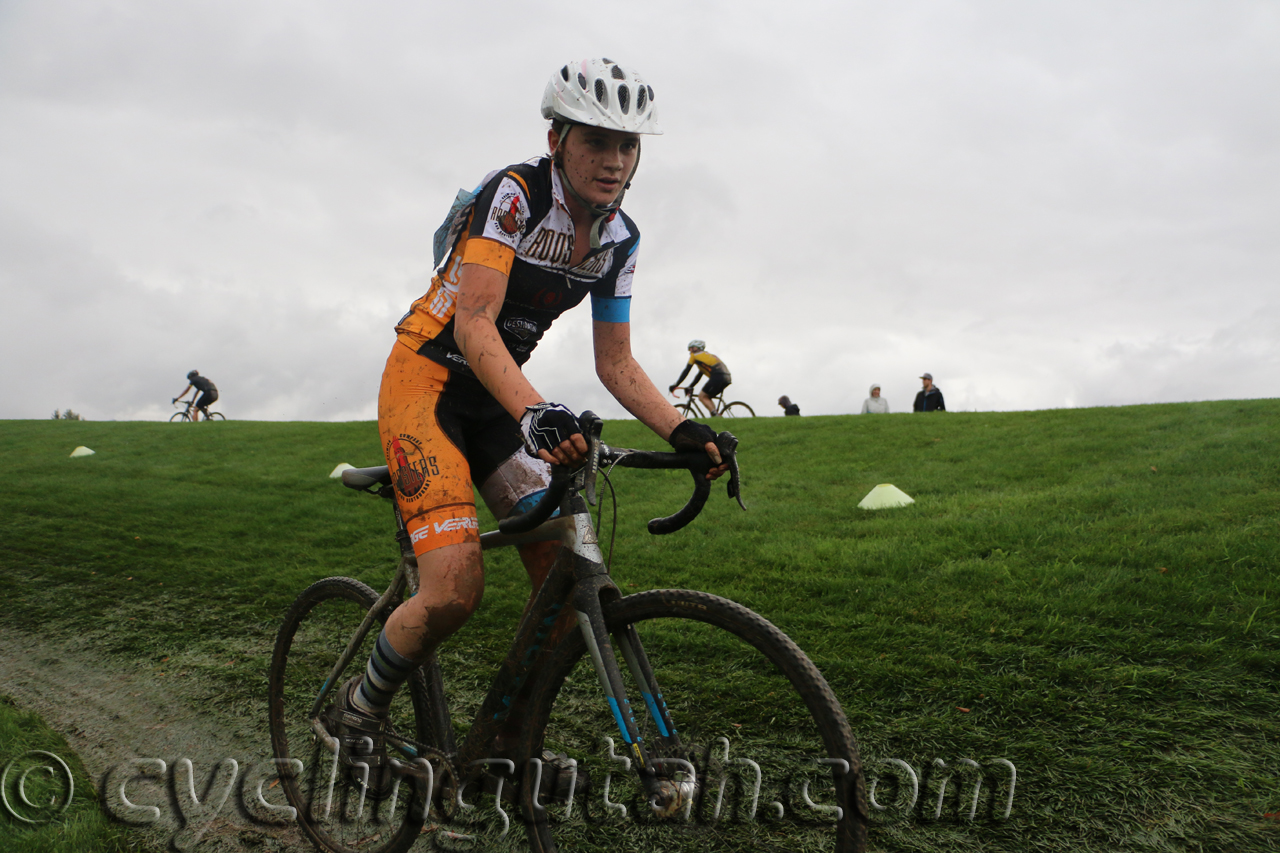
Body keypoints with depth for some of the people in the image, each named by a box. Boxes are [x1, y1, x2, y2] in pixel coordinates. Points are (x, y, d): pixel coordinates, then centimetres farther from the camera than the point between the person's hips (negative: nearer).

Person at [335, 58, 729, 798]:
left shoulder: (619, 238, 1)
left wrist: (682, 429, -13)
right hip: (427, 382, -6)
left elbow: (616, 363, 3)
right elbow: (472, 324, -29)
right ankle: (361, 709, 11)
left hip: (499, 397, 7)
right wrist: (535, 413, -45)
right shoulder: (513, 195, -20)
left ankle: (506, 738, 15)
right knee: (457, 590, -20)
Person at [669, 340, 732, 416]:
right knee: (707, 397, 16)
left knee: (702, 396, -1)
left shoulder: (694, 355, 10)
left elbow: (686, 371, 10)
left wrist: (675, 385, 14)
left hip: (718, 376, -8)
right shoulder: (706, 355, 33)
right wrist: (690, 387, 37)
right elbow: (699, 375, 36)